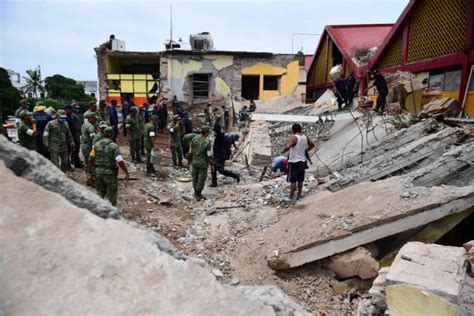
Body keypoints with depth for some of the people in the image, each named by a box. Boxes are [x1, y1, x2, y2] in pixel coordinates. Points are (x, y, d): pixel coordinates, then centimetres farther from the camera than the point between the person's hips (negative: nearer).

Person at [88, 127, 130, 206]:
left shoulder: (97, 144, 3)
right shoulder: (114, 146, -14)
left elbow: (91, 158, 5)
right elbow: (120, 162, -20)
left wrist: (90, 169, 18)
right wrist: (127, 173, -15)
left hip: (98, 171, 5)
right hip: (110, 173, -5)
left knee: (100, 192, 20)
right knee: (112, 194, 10)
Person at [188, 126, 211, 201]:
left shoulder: (194, 139, -4)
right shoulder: (207, 142, -17)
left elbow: (190, 151, 0)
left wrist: (189, 161, 12)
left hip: (195, 162, 5)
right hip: (203, 163, -4)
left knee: (195, 177, 19)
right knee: (201, 179, 7)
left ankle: (196, 193, 31)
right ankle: (198, 195, 10)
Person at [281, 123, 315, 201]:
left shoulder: (294, 137, -17)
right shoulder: (305, 137, 6)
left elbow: (287, 147, -31)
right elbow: (312, 145, 22)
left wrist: (282, 151, -13)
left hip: (294, 162, -7)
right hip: (302, 161, 7)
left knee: (293, 181, -1)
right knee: (300, 180, 15)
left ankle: (291, 197, 6)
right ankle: (299, 195, 24)